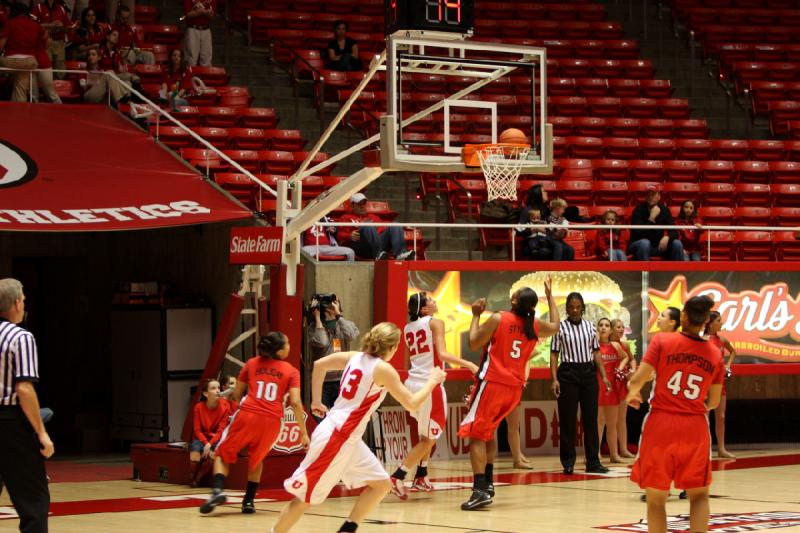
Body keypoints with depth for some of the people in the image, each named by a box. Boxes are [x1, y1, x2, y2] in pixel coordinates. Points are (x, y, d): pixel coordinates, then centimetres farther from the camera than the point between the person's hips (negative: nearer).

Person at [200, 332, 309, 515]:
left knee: (223, 454, 14)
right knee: (256, 458, 27)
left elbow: (236, 394, 17)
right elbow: (295, 402, -4)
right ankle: (249, 501, 20)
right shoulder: (291, 372, 6)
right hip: (272, 420, 0)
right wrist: (303, 432, -1)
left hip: (247, 415, 0)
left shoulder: (252, 363, 11)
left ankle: (218, 490, -12)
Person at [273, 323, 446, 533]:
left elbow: (319, 364, 15)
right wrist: (432, 381, 3)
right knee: (305, 498, -2)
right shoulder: (383, 369, -13)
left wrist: (316, 401, 21)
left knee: (382, 484, 11)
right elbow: (412, 404, -11)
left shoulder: (355, 357, 8)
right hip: (335, 437, -9)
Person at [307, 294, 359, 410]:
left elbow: (351, 335, -13)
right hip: (322, 382, -2)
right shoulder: (315, 326, 2)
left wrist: (338, 314, -8)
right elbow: (321, 342, -18)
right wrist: (317, 317, -9)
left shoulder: (347, 324, 9)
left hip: (342, 381, 2)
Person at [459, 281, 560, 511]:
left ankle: (480, 490, -20)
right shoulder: (535, 325, 3)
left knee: (476, 434, -6)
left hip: (492, 382, -6)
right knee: (487, 432, 24)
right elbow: (555, 326, 26)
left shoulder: (498, 319, -13)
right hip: (515, 386, 6)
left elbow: (474, 343, -8)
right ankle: (487, 482, 23)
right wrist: (549, 295, 34)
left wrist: (476, 315, 3)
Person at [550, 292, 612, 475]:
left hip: (588, 372, 3)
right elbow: (554, 355, -2)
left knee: (591, 418, 4)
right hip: (568, 373, -3)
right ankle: (568, 462, 6)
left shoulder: (590, 326, 8)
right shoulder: (561, 327, -1)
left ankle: (593, 461, 9)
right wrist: (554, 379, -11)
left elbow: (596, 352, 12)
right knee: (568, 419, -1)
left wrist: (604, 376, 5)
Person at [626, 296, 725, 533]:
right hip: (695, 428, 2)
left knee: (656, 499, 9)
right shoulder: (715, 355, 3)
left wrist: (632, 393, 13)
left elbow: (637, 380, -9)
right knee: (699, 496, 16)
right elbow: (713, 402, 9)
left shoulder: (662, 341, -5)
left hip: (661, 424, -2)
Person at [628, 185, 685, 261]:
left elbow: (674, 231, -2)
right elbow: (638, 234, -23)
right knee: (645, 243, -37)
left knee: (677, 243, -18)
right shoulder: (639, 210, -11)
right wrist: (651, 218, -27)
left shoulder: (664, 210, 2)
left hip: (658, 246, 4)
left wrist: (667, 237, -25)